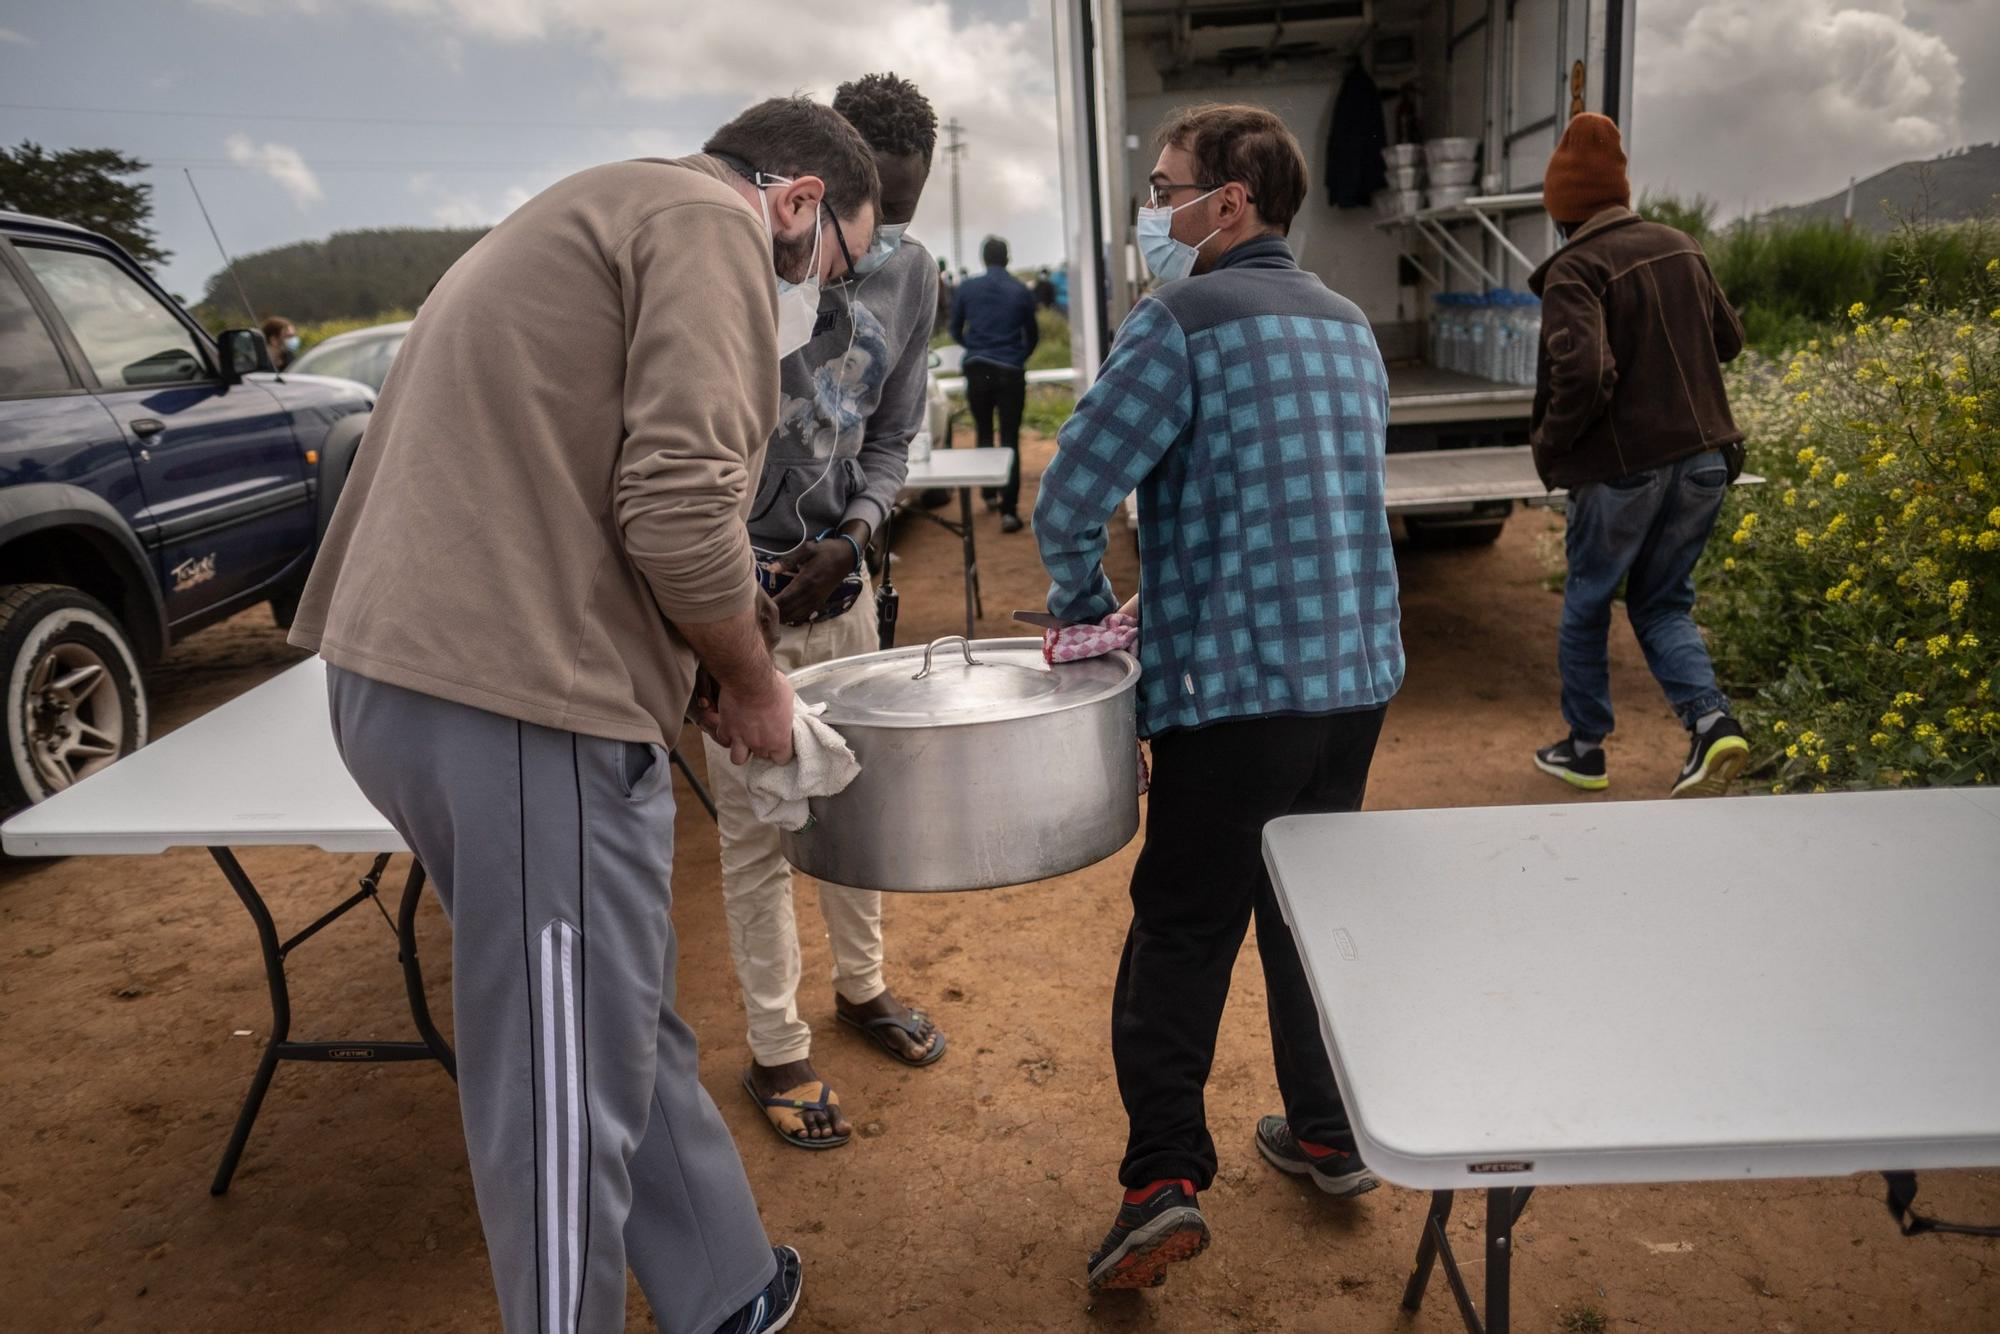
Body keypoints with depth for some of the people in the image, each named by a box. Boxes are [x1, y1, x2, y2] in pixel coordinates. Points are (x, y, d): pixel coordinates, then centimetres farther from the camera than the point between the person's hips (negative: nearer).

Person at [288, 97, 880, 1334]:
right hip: (520, 707, -11)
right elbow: (680, 509, -18)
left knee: (628, 1028, 20)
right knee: (570, 1083, 3)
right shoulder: (710, 220, -5)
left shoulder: (604, 216, 26)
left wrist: (711, 674, 22)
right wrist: (753, 683, 0)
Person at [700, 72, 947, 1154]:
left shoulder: (913, 273, 1)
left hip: (839, 574, 5)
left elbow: (891, 437, 8)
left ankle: (861, 985, 38)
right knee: (757, 829, 3)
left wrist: (852, 537, -10)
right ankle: (776, 1051, 19)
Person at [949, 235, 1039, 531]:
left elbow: (955, 332, 13)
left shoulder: (967, 288, 3)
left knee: (984, 434, 20)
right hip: (1010, 372, -1)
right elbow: (1033, 335, 14)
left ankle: (991, 493, 29)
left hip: (977, 370, 1)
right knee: (1010, 440, -1)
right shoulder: (1021, 292, 2)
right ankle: (1009, 510, -7)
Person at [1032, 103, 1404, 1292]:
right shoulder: (1348, 324, 14)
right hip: (1358, 669, 7)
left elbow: (1071, 500, -17)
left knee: (1183, 928, 4)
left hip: (1235, 685, -7)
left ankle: (1166, 1178, 1)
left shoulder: (1182, 322, -11)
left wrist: (1089, 608, 3)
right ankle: (1329, 1135, 32)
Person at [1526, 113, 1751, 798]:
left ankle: (1584, 749, 24)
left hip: (1619, 469, -6)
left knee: (1586, 608, 13)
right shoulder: (1681, 247, 7)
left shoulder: (1575, 270, -16)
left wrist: (1549, 445, -12)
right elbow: (1729, 340, 18)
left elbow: (1583, 373, -27)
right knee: (1662, 604, 18)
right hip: (1703, 457, 6)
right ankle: (1712, 720, -1)